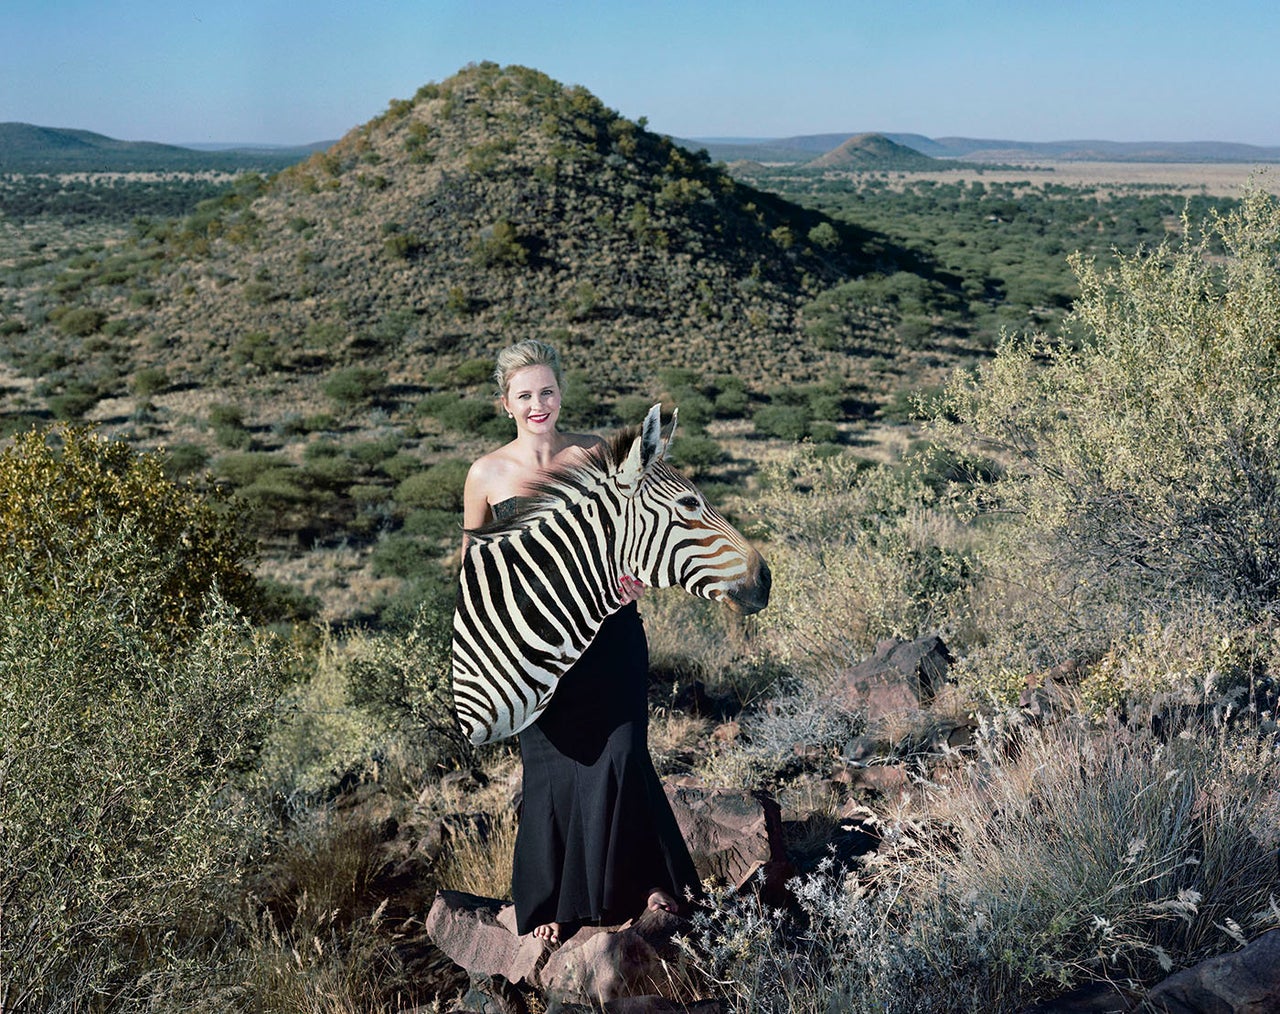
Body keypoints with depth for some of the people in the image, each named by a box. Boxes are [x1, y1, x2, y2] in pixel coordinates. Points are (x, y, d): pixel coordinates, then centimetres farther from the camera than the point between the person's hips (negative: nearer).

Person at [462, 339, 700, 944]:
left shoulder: (596, 453, 1)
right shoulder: (487, 474, -1)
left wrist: (630, 572, -10)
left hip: (610, 629, 0)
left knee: (619, 757, -3)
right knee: (552, 769, 7)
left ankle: (651, 879, 23)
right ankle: (551, 903, 28)